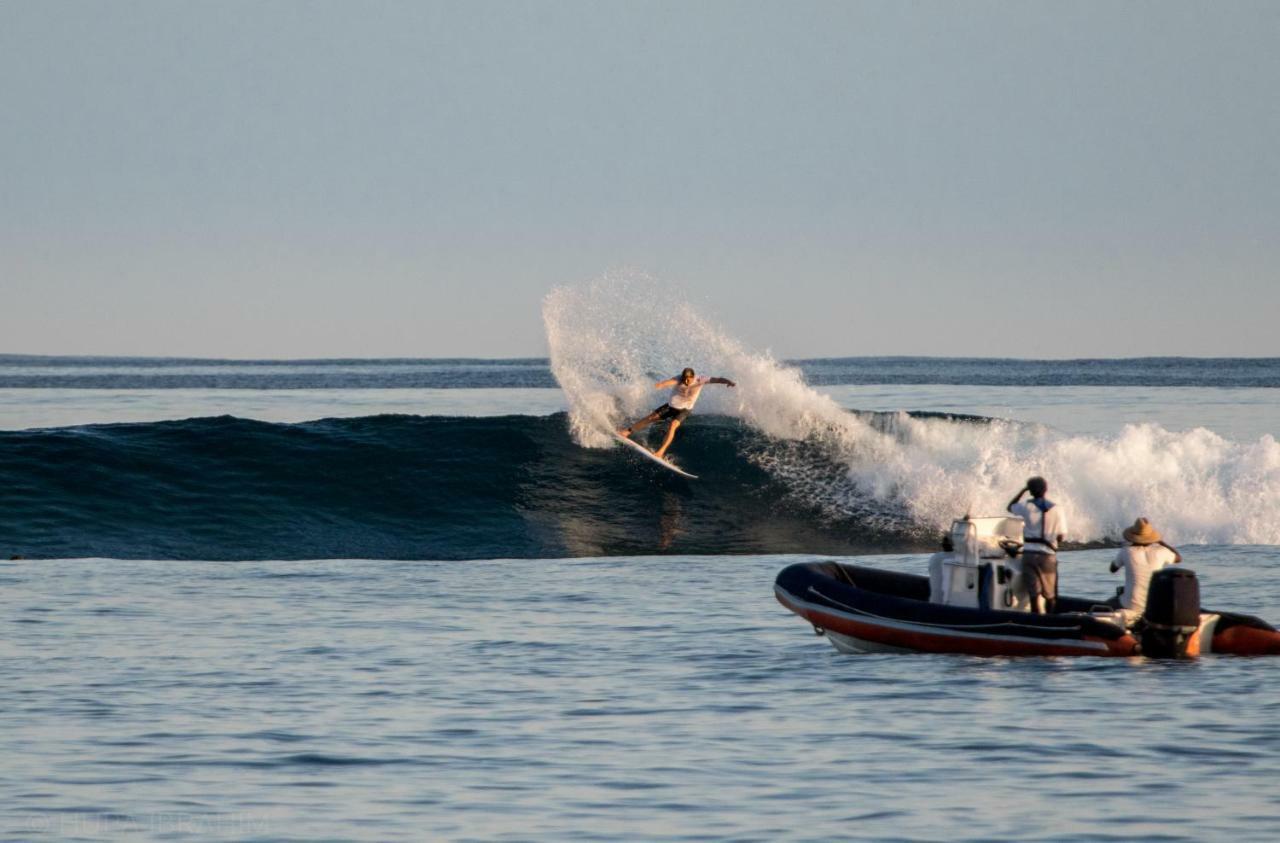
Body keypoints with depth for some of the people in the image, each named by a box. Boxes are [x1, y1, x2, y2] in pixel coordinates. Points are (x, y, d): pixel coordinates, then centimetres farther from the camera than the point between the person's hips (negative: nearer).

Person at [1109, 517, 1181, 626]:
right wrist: (1161, 542, 22)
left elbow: (1113, 569, 9)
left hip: (1131, 606, -2)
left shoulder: (1126, 552, -11)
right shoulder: (1160, 552, -8)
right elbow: (1178, 558, 14)